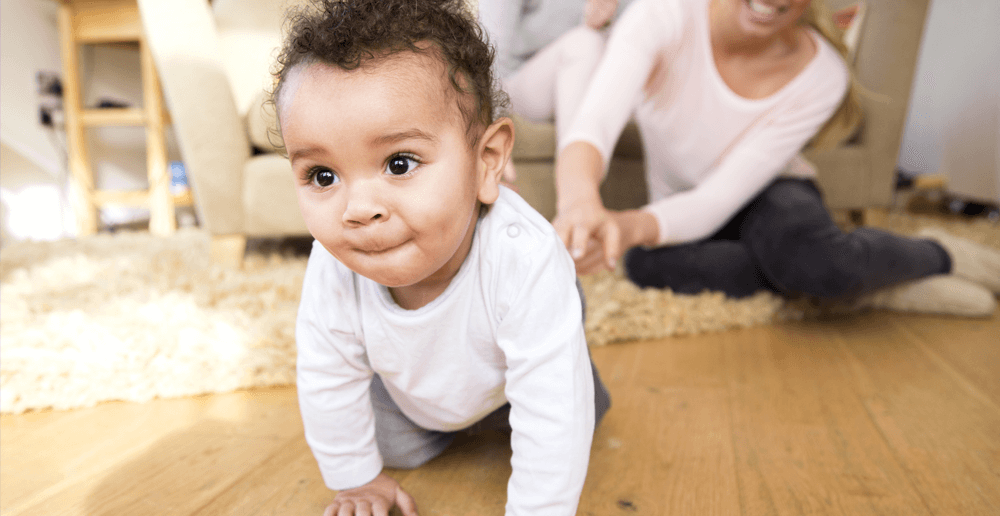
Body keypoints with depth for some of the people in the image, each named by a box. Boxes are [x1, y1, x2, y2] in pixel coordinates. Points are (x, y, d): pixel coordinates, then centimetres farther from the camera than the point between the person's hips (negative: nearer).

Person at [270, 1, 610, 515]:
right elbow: (328, 382, -17)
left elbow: (551, 418, -39)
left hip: (513, 374, -1)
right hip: (411, 386, 2)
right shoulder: (332, 271, -36)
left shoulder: (524, 261, -48)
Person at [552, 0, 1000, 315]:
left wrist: (629, 225, -50)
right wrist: (580, 202, -64)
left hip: (770, 195, -2)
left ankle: (939, 256, -3)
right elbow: (592, 125, -40)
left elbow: (720, 199, -29)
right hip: (680, 205, 2)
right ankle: (858, 283, -16)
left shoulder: (821, 76, -23)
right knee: (645, 263, -35)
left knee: (810, 258, -39)